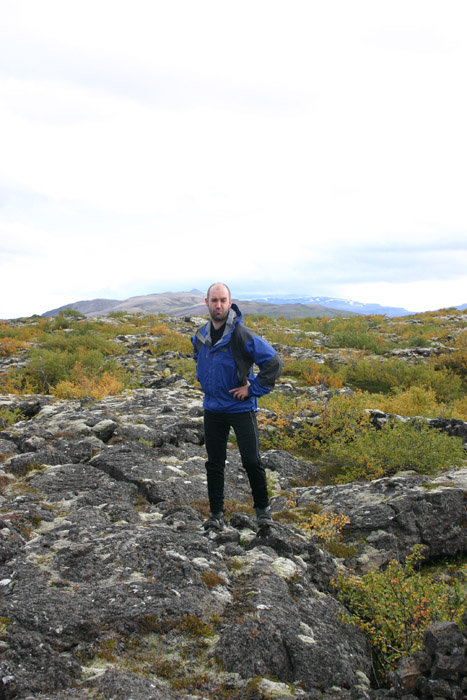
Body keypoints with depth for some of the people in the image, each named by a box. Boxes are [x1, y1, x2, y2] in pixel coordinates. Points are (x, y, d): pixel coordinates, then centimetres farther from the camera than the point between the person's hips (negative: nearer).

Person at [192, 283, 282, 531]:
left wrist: (253, 389, -13)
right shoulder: (200, 336, 2)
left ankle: (262, 508, 21)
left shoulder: (242, 335, -17)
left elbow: (273, 363, -15)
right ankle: (216, 512, 22)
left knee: (251, 461, -1)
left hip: (241, 408, -5)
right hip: (212, 408, 5)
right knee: (214, 463, 10)